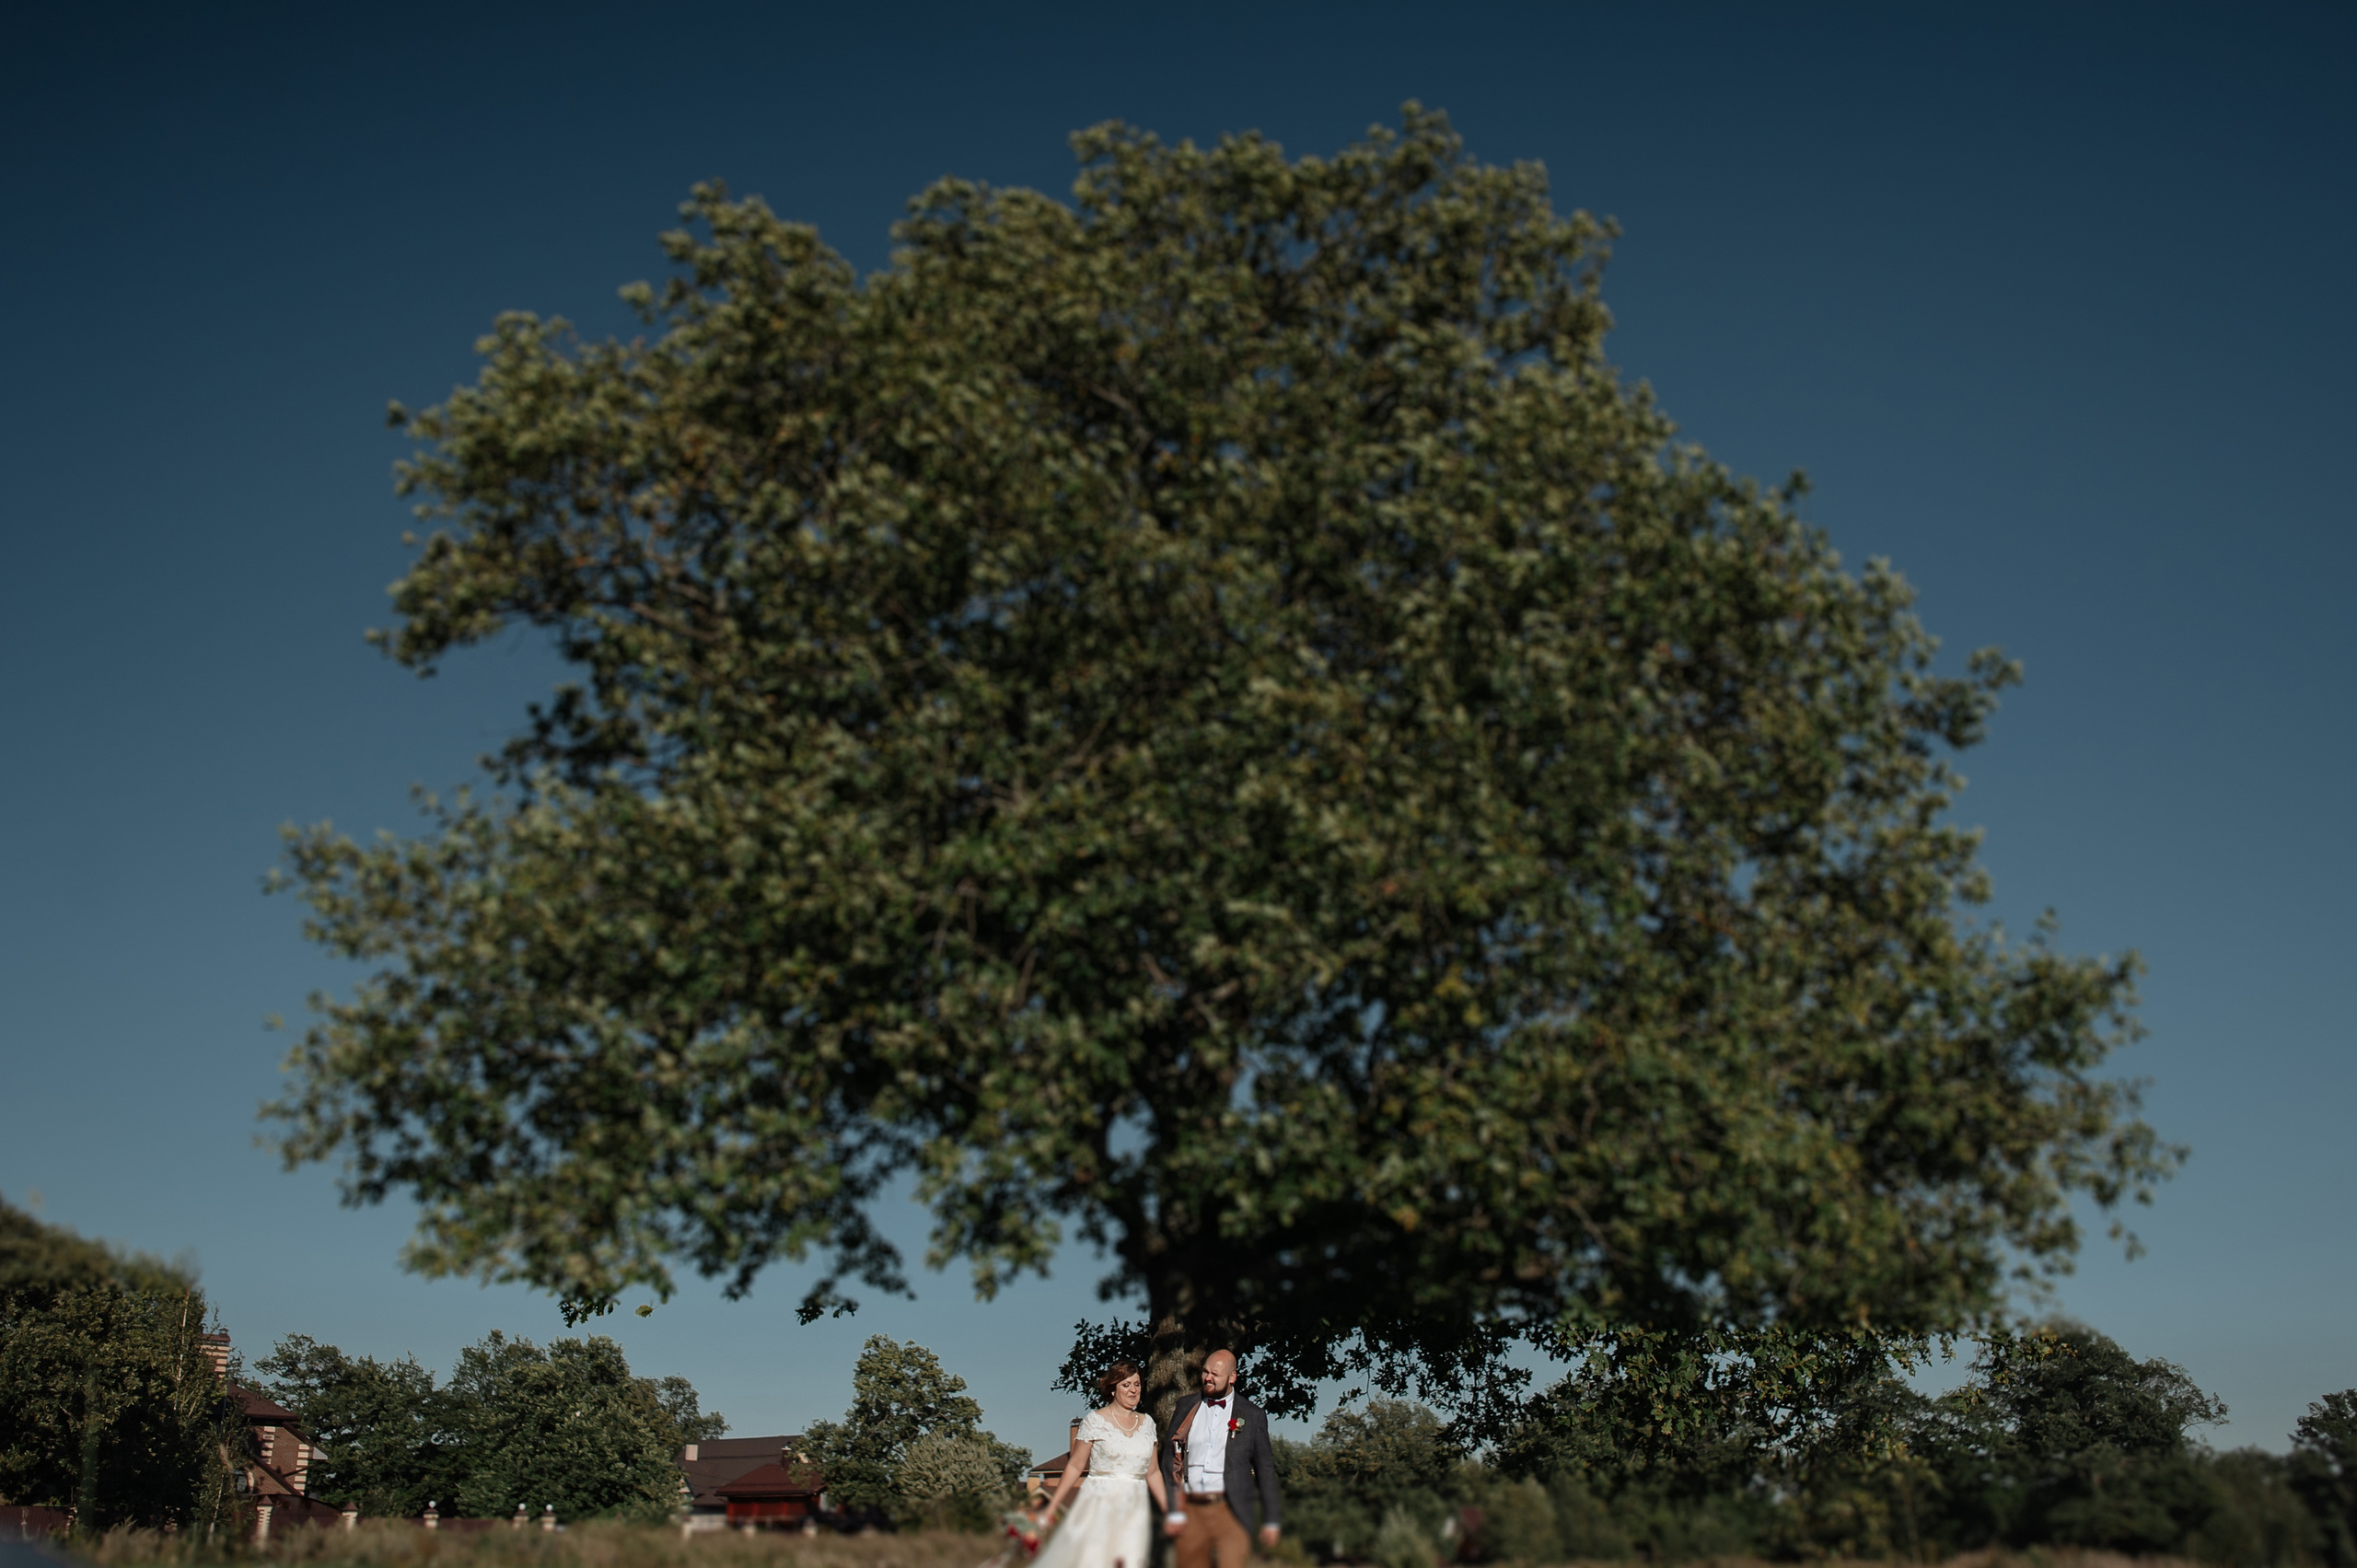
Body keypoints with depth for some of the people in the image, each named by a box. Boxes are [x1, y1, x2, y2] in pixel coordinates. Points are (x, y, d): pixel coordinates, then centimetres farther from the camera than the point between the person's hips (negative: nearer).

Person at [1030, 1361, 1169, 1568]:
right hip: (1100, 1506, -4)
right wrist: (1051, 1507, -4)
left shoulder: (1147, 1422, 11)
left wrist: (1168, 1511, 9)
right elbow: (1075, 1466, 0)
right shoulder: (1095, 1421, -1)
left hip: (1134, 1510, 4)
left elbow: (1152, 1472, 15)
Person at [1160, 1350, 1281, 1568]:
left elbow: (1265, 1470, 9)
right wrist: (1172, 1512, 1)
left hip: (1230, 1511, -3)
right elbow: (1170, 1458, 10)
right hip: (1190, 1511, 3)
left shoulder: (1252, 1415, 5)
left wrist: (1270, 1521, 7)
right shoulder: (1186, 1406, 11)